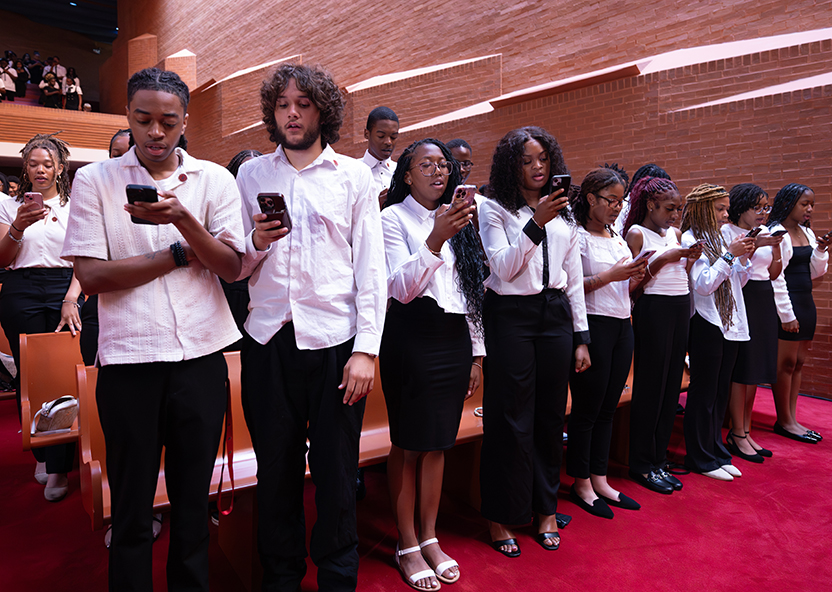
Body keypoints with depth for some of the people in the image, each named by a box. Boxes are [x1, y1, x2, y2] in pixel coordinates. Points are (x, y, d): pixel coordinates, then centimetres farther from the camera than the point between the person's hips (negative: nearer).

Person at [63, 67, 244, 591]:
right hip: (129, 360, -1)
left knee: (194, 502, 14)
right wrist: (181, 253, -7)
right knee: (132, 506, 11)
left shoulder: (215, 180, 6)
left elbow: (232, 267, -2)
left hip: (202, 357, 1)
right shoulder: (94, 180, 3)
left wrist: (183, 219, -17)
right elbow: (92, 276, -4)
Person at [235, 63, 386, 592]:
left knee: (337, 473, 6)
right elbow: (233, 267, 11)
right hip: (268, 340, 2)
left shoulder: (355, 175, 6)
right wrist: (257, 244, -11)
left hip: (334, 340, -1)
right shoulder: (251, 175, 11)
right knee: (276, 470, 11)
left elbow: (371, 268, 0)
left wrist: (366, 349, -8)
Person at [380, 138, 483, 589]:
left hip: (454, 339, 6)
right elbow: (401, 288, -15)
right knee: (408, 444, 3)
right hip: (411, 337, -5)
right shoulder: (393, 217, -3)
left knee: (438, 443, 12)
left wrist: (477, 353, 13)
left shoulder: (457, 220, 15)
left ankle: (430, 537, 26)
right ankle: (406, 545, 19)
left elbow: (471, 291, 16)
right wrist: (436, 239, -29)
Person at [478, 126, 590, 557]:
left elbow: (574, 279, 12)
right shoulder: (495, 210, -1)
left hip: (555, 315, 5)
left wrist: (581, 337, 9)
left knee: (551, 416, 11)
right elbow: (503, 267, -13)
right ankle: (500, 517, 17)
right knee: (511, 420, 0)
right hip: (511, 316, -4)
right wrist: (536, 223, -22)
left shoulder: (564, 213, 13)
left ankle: (546, 509, 29)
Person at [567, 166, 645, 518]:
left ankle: (600, 480, 24)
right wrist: (610, 275, -18)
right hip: (593, 327, -8)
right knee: (586, 409, 2)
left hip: (622, 327, 8)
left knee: (608, 409, 12)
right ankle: (581, 484, 16)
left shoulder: (618, 238, 17)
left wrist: (634, 278, 0)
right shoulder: (578, 236, -8)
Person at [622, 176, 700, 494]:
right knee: (650, 386, -1)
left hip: (682, 308, 7)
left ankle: (659, 460, 21)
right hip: (653, 309, -7)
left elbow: (680, 276, 17)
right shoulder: (636, 233, -5)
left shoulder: (675, 233, 15)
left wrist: (689, 260, 0)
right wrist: (661, 259, -17)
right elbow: (633, 284, -10)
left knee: (672, 385, 9)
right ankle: (642, 465, 12)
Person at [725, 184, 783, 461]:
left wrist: (776, 247, -1)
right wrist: (753, 246, -20)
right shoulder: (727, 231, -6)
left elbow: (774, 274, 14)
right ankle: (737, 436, 5)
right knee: (741, 368, -6)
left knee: (756, 369, 9)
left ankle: (745, 431, 19)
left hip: (764, 300, 7)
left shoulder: (766, 232, 15)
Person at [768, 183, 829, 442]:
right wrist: (787, 314, -17)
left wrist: (820, 251, -2)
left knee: (798, 362, 11)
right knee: (786, 363, -2)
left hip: (806, 303, 8)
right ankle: (783, 421, 9)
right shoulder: (777, 234, -12)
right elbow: (775, 277, -16)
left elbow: (814, 272, 17)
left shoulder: (807, 233, 13)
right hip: (787, 303, -8)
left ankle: (792, 418, 19)